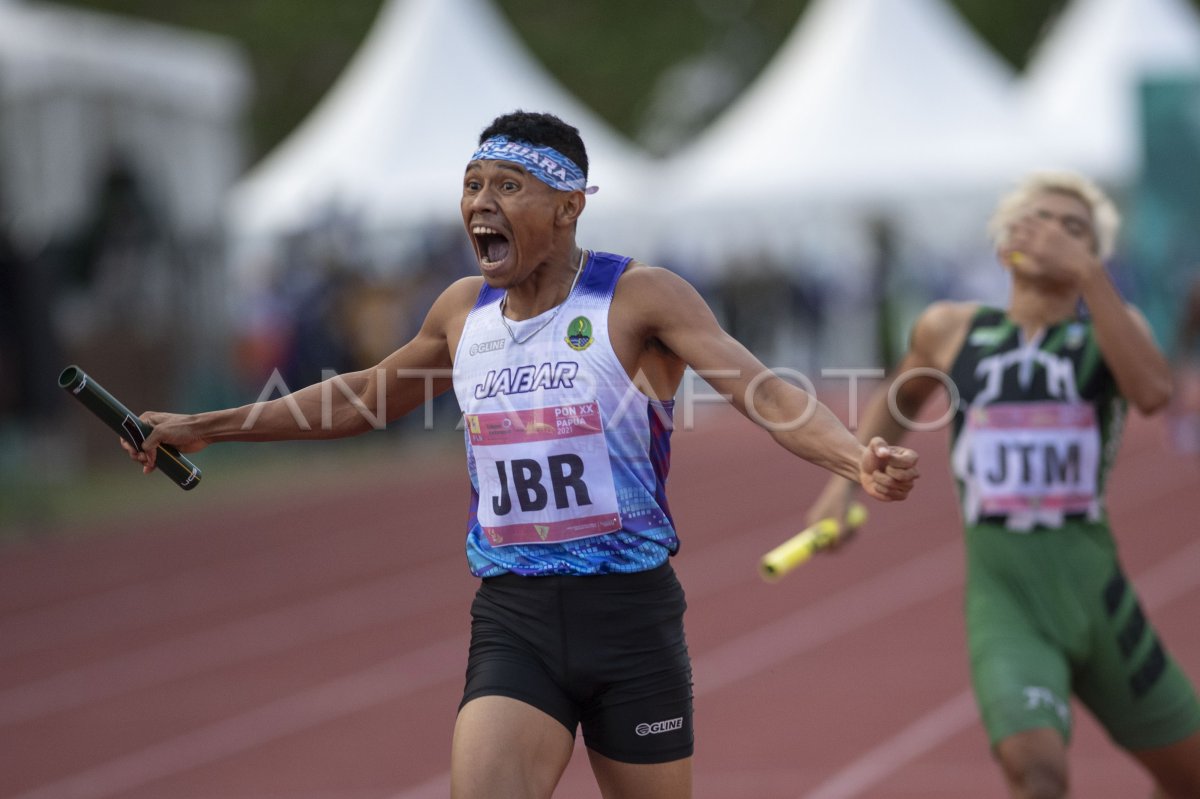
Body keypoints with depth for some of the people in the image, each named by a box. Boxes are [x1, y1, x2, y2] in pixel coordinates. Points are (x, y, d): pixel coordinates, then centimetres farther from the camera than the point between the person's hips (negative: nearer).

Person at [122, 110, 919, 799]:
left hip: (629, 614, -3)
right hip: (513, 620, 3)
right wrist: (207, 427, 30)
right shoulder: (464, 310, 9)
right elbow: (362, 396, 27)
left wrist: (857, 457, -40)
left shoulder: (639, 297, -8)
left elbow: (763, 389, -20)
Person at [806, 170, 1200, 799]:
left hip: (1095, 595, 1)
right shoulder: (950, 332, 9)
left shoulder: (1110, 325, 5)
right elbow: (897, 400, 30)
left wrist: (1086, 273, -21)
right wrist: (843, 482, 16)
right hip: (1004, 605, -1)